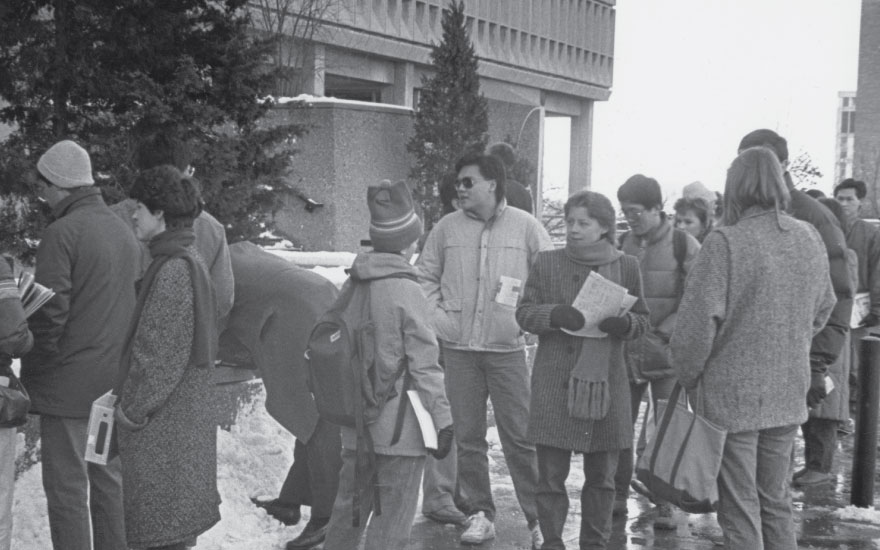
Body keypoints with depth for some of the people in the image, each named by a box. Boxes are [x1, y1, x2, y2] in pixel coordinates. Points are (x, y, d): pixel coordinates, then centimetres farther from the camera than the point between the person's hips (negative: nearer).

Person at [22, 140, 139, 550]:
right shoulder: (124, 231, 10)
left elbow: (49, 313, -18)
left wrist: (34, 372, -6)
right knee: (108, 478, 16)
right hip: (115, 379, 7)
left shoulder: (63, 232, -14)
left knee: (66, 485, 0)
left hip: (69, 381, -7)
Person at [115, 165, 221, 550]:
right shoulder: (188, 261, 11)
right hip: (186, 408, 10)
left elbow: (159, 353, -20)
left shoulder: (174, 269, -19)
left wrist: (133, 408, -11)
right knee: (177, 518, 18)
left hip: (163, 418, -10)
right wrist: (130, 397, 17)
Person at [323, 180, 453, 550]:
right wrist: (443, 419, -8)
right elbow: (424, 364, -14)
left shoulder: (352, 284, 3)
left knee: (349, 506, 20)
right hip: (400, 428, -6)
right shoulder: (406, 290, -16)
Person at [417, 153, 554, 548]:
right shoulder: (447, 227, 6)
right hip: (458, 348, 3)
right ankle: (479, 513, 20)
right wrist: (436, 317, 1)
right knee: (468, 436, 8)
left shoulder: (525, 227, 0)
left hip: (507, 347, -3)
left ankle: (539, 518, 8)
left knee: (520, 436, -2)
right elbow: (425, 276, 13)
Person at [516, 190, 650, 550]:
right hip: (554, 382, -1)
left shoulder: (626, 267, 6)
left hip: (606, 381, 1)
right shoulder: (546, 263, 4)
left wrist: (624, 323, -15)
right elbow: (524, 313, 3)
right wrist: (555, 315, -17)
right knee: (551, 475, 2)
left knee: (601, 476, 9)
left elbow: (642, 320, 8)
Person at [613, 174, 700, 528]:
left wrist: (660, 335, -16)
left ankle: (665, 504, 12)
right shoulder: (622, 245, 7)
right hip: (625, 351, 3)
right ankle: (618, 496, 17)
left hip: (666, 351, -3)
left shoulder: (685, 246, -5)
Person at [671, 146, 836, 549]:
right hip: (789, 396, 5)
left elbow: (697, 323, -18)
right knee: (775, 501, 19)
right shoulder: (810, 239, 1)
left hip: (732, 397, -5)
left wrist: (687, 377, -2)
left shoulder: (725, 243, -17)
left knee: (740, 509, 5)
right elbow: (822, 310, 13)